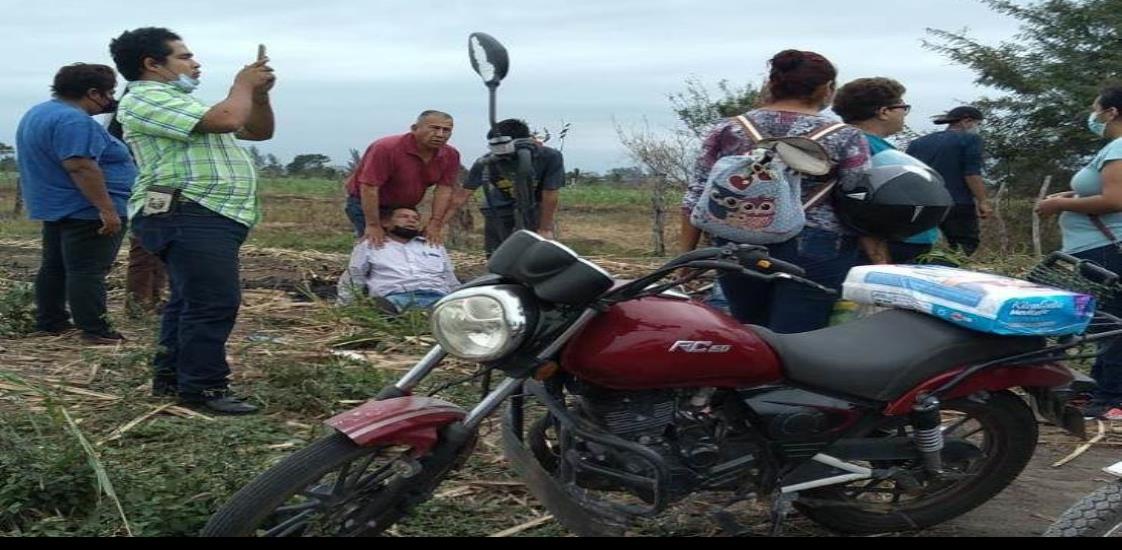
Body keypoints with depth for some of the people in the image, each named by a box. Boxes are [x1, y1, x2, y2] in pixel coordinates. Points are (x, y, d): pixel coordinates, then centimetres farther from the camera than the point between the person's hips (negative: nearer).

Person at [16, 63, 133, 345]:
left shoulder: (39, 113, 14)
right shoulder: (73, 120, -21)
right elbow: (81, 167, -28)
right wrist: (107, 209, -29)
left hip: (56, 207, 10)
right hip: (86, 211, -10)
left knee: (55, 267, 16)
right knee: (88, 272, -8)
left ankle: (50, 322, 23)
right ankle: (95, 331, -7)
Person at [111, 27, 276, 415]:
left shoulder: (183, 102, 26)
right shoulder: (145, 99, -9)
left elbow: (259, 131, 26)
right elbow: (226, 120, -21)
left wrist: (260, 93, 9)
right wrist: (242, 85, -2)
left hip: (209, 217, 11)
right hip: (187, 216, -11)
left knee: (191, 299, 15)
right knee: (214, 301, -14)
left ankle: (171, 377, 23)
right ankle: (202, 388, -9)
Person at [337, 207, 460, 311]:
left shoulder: (435, 246, 33)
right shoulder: (369, 246, 26)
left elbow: (453, 284, 29)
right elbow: (351, 282, 23)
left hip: (436, 297, 3)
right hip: (392, 297, -3)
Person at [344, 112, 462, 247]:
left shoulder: (450, 155, -11)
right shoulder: (386, 148, -29)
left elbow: (444, 190, -8)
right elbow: (369, 187, -29)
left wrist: (435, 224, -14)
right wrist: (373, 225, -29)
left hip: (405, 208, 6)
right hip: (366, 204, -6)